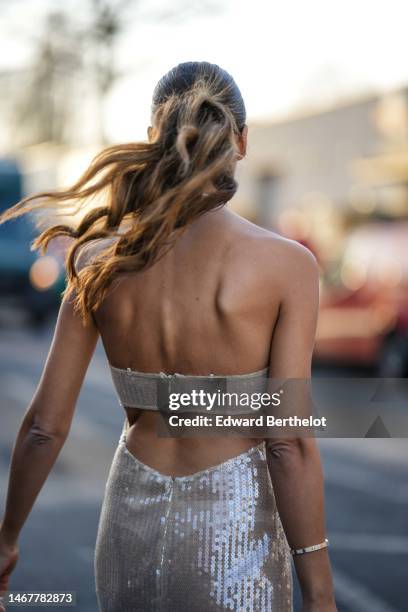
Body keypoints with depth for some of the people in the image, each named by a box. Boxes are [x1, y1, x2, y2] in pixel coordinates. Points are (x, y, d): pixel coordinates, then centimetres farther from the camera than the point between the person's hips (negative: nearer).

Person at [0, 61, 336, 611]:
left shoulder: (100, 260, -6)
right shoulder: (285, 264, -15)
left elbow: (44, 426, -3)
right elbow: (290, 444, -17)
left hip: (131, 525, 3)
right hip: (232, 539, -3)